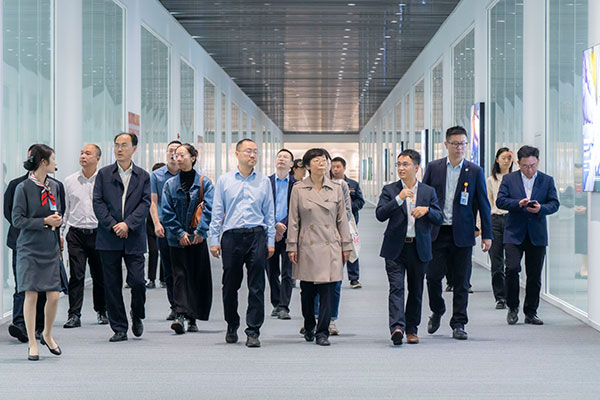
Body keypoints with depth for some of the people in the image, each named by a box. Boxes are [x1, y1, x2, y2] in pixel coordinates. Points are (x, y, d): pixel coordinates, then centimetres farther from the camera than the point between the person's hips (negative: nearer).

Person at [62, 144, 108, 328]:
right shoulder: (70, 181, 7)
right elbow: (64, 208, 12)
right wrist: (59, 232, 6)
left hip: (98, 233, -1)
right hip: (76, 233, 1)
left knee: (100, 275, 7)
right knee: (76, 275, -6)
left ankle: (101, 311, 24)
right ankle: (74, 315, -5)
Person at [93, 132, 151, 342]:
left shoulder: (143, 176, 9)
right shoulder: (104, 174, 8)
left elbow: (145, 204, 0)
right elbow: (98, 202, 1)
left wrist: (128, 224, -13)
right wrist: (113, 225, -11)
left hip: (134, 239, 0)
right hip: (108, 239, 0)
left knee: (137, 281, -8)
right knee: (112, 285, 1)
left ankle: (137, 315, 20)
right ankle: (119, 329, 8)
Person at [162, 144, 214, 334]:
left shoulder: (204, 183, 2)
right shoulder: (170, 184, 6)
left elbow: (210, 209, -5)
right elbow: (167, 212, 2)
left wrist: (201, 231, -13)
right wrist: (179, 233, -7)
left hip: (198, 238, 0)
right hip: (177, 239, 0)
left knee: (199, 277, 2)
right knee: (180, 275, -8)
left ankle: (193, 318, 11)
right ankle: (181, 315, -16)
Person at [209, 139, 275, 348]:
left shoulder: (264, 181, 9)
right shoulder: (224, 180, 8)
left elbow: (269, 213, 11)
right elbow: (217, 212, 8)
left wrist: (270, 241, 5)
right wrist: (214, 240, 2)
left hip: (257, 236, 0)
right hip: (232, 236, 0)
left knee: (257, 287, -4)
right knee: (230, 285, 7)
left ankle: (253, 332, 0)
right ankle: (232, 327, 25)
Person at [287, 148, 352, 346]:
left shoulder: (336, 189, 6)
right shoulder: (298, 189, 2)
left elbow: (342, 220, 9)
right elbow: (294, 220, 3)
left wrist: (346, 246, 7)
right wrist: (292, 246, -1)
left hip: (330, 247, 1)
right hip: (307, 247, -1)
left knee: (327, 291, -4)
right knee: (307, 291, 6)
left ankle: (322, 332, 3)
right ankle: (309, 327, 27)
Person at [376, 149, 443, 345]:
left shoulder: (428, 191, 9)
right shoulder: (390, 190, 5)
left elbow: (439, 219, 7)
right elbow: (380, 215, -7)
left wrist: (427, 210, -13)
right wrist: (399, 199, -17)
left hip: (419, 248, 2)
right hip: (395, 248, -2)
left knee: (416, 290, 8)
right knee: (396, 288, -13)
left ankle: (411, 329, 19)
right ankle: (397, 327, -23)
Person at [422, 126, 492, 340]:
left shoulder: (474, 171, 3)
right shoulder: (434, 167, 6)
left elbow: (483, 204, 5)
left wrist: (487, 234, 1)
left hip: (462, 234, -1)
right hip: (437, 232, 1)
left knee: (461, 281, 2)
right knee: (433, 276, -1)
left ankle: (458, 324, 10)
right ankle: (437, 311, 25)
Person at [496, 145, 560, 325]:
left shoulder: (547, 180, 8)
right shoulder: (509, 179, 5)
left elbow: (554, 203, 3)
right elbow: (500, 201, -3)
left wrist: (541, 208, -17)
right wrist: (518, 203, -20)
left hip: (537, 235, 2)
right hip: (514, 234, -1)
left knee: (535, 275, 4)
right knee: (512, 268, -14)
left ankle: (531, 313, 15)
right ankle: (512, 307, 4)